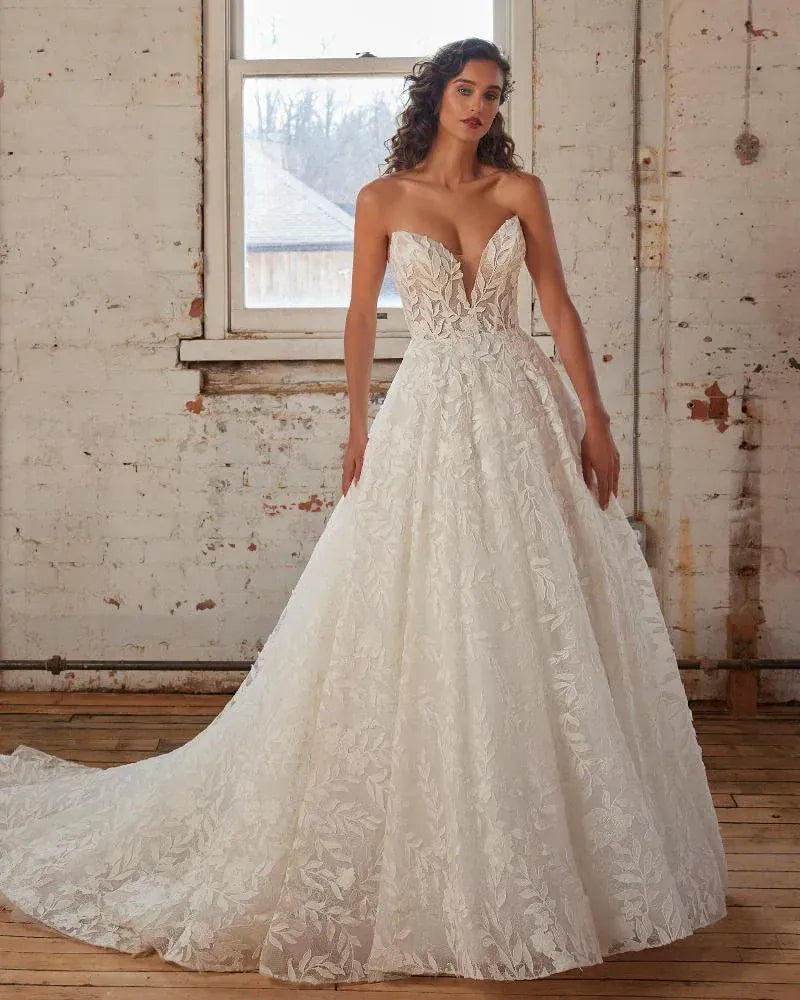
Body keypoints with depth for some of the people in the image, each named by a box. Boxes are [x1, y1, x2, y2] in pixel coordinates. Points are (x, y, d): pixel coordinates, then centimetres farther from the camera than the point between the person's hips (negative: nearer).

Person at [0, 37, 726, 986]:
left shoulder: (520, 189, 7)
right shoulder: (383, 199, 3)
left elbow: (558, 305, 5)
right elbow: (361, 317, 6)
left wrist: (593, 414, -2)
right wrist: (358, 429, 0)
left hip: (521, 409, 2)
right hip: (428, 414, -2)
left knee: (538, 620, 5)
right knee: (421, 626, 0)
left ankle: (554, 843, 20)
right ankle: (431, 863, 14)